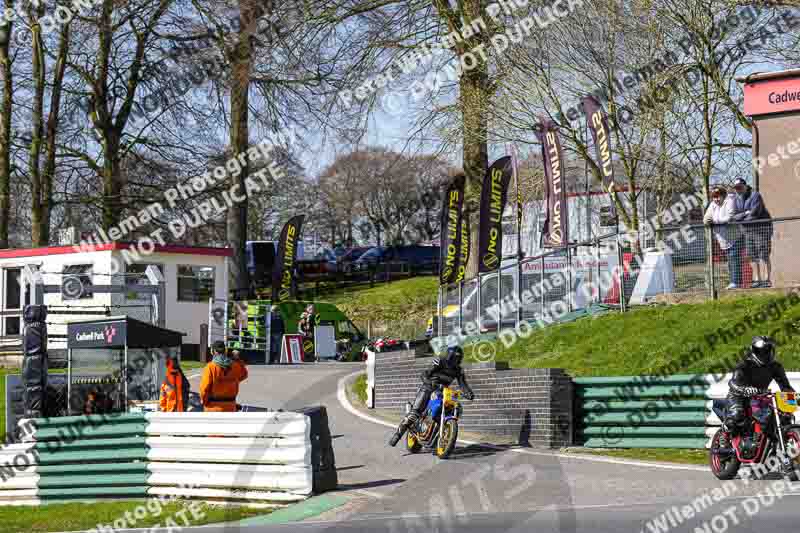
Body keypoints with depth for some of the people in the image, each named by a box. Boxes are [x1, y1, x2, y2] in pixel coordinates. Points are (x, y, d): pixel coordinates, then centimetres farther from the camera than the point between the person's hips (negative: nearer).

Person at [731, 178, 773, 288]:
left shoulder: (755, 195, -11)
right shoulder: (737, 199, 11)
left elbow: (755, 213, -21)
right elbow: (735, 216, 2)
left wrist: (741, 217, -9)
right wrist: (745, 214, -16)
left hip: (761, 227, -7)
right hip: (748, 229, 7)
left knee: (763, 255, -9)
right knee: (752, 256, 4)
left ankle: (767, 280, -10)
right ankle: (757, 280, 8)